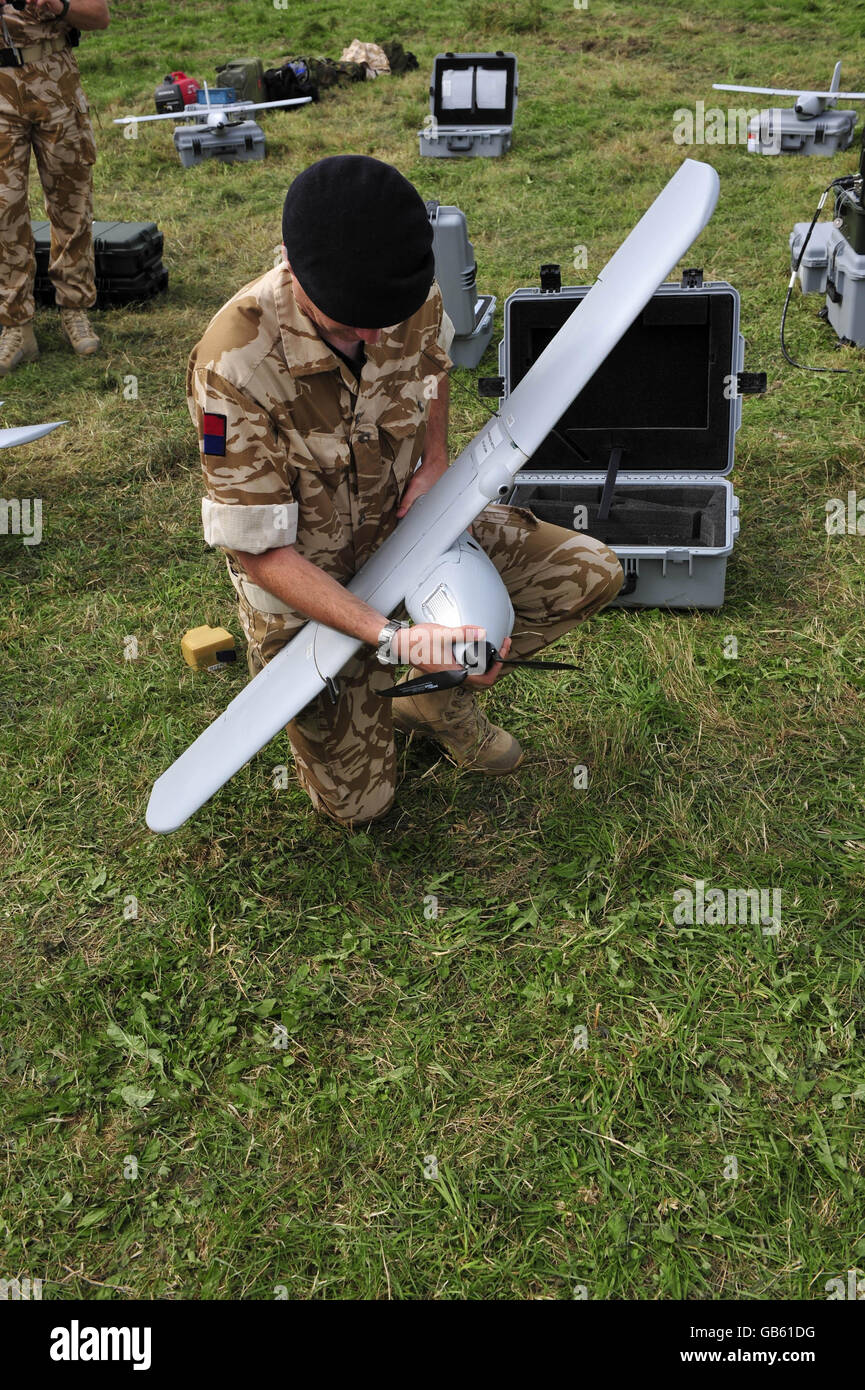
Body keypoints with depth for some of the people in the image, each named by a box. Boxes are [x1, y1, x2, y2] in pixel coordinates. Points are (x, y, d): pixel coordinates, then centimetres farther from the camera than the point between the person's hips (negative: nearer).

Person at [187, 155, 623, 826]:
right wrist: (391, 638, -38)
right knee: (358, 804, 5)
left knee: (591, 574, -5)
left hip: (405, 520, 5)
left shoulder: (414, 293, -18)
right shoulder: (235, 367, -36)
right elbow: (258, 551, -30)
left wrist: (435, 462, -8)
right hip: (309, 583, -4)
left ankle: (437, 699, 14)